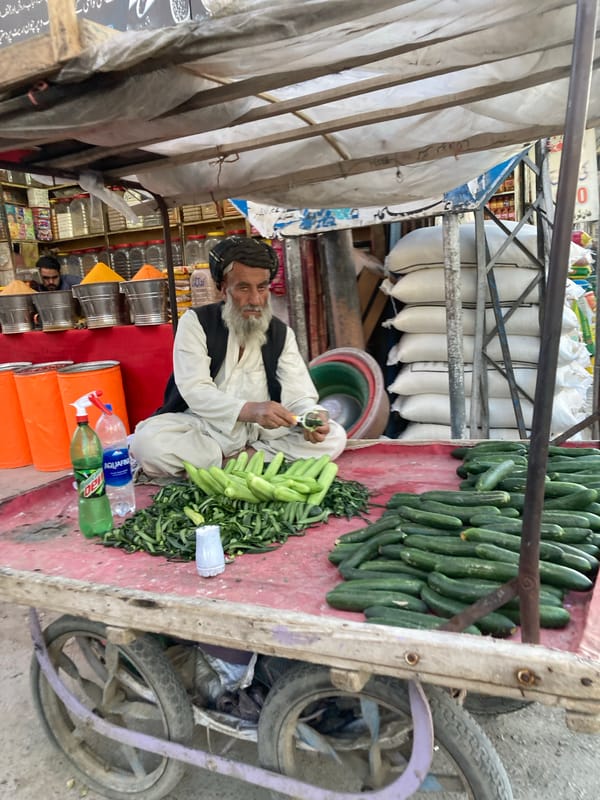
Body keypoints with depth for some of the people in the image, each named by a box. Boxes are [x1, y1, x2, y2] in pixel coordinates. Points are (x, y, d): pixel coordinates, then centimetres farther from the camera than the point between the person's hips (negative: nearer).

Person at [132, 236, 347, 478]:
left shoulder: (282, 333, 2)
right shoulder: (195, 322, -6)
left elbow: (298, 394, -6)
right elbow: (195, 391, -19)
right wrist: (251, 410, -37)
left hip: (261, 429, 3)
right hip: (202, 426, -2)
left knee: (333, 436, -17)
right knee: (147, 442, -30)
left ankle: (230, 461, -20)